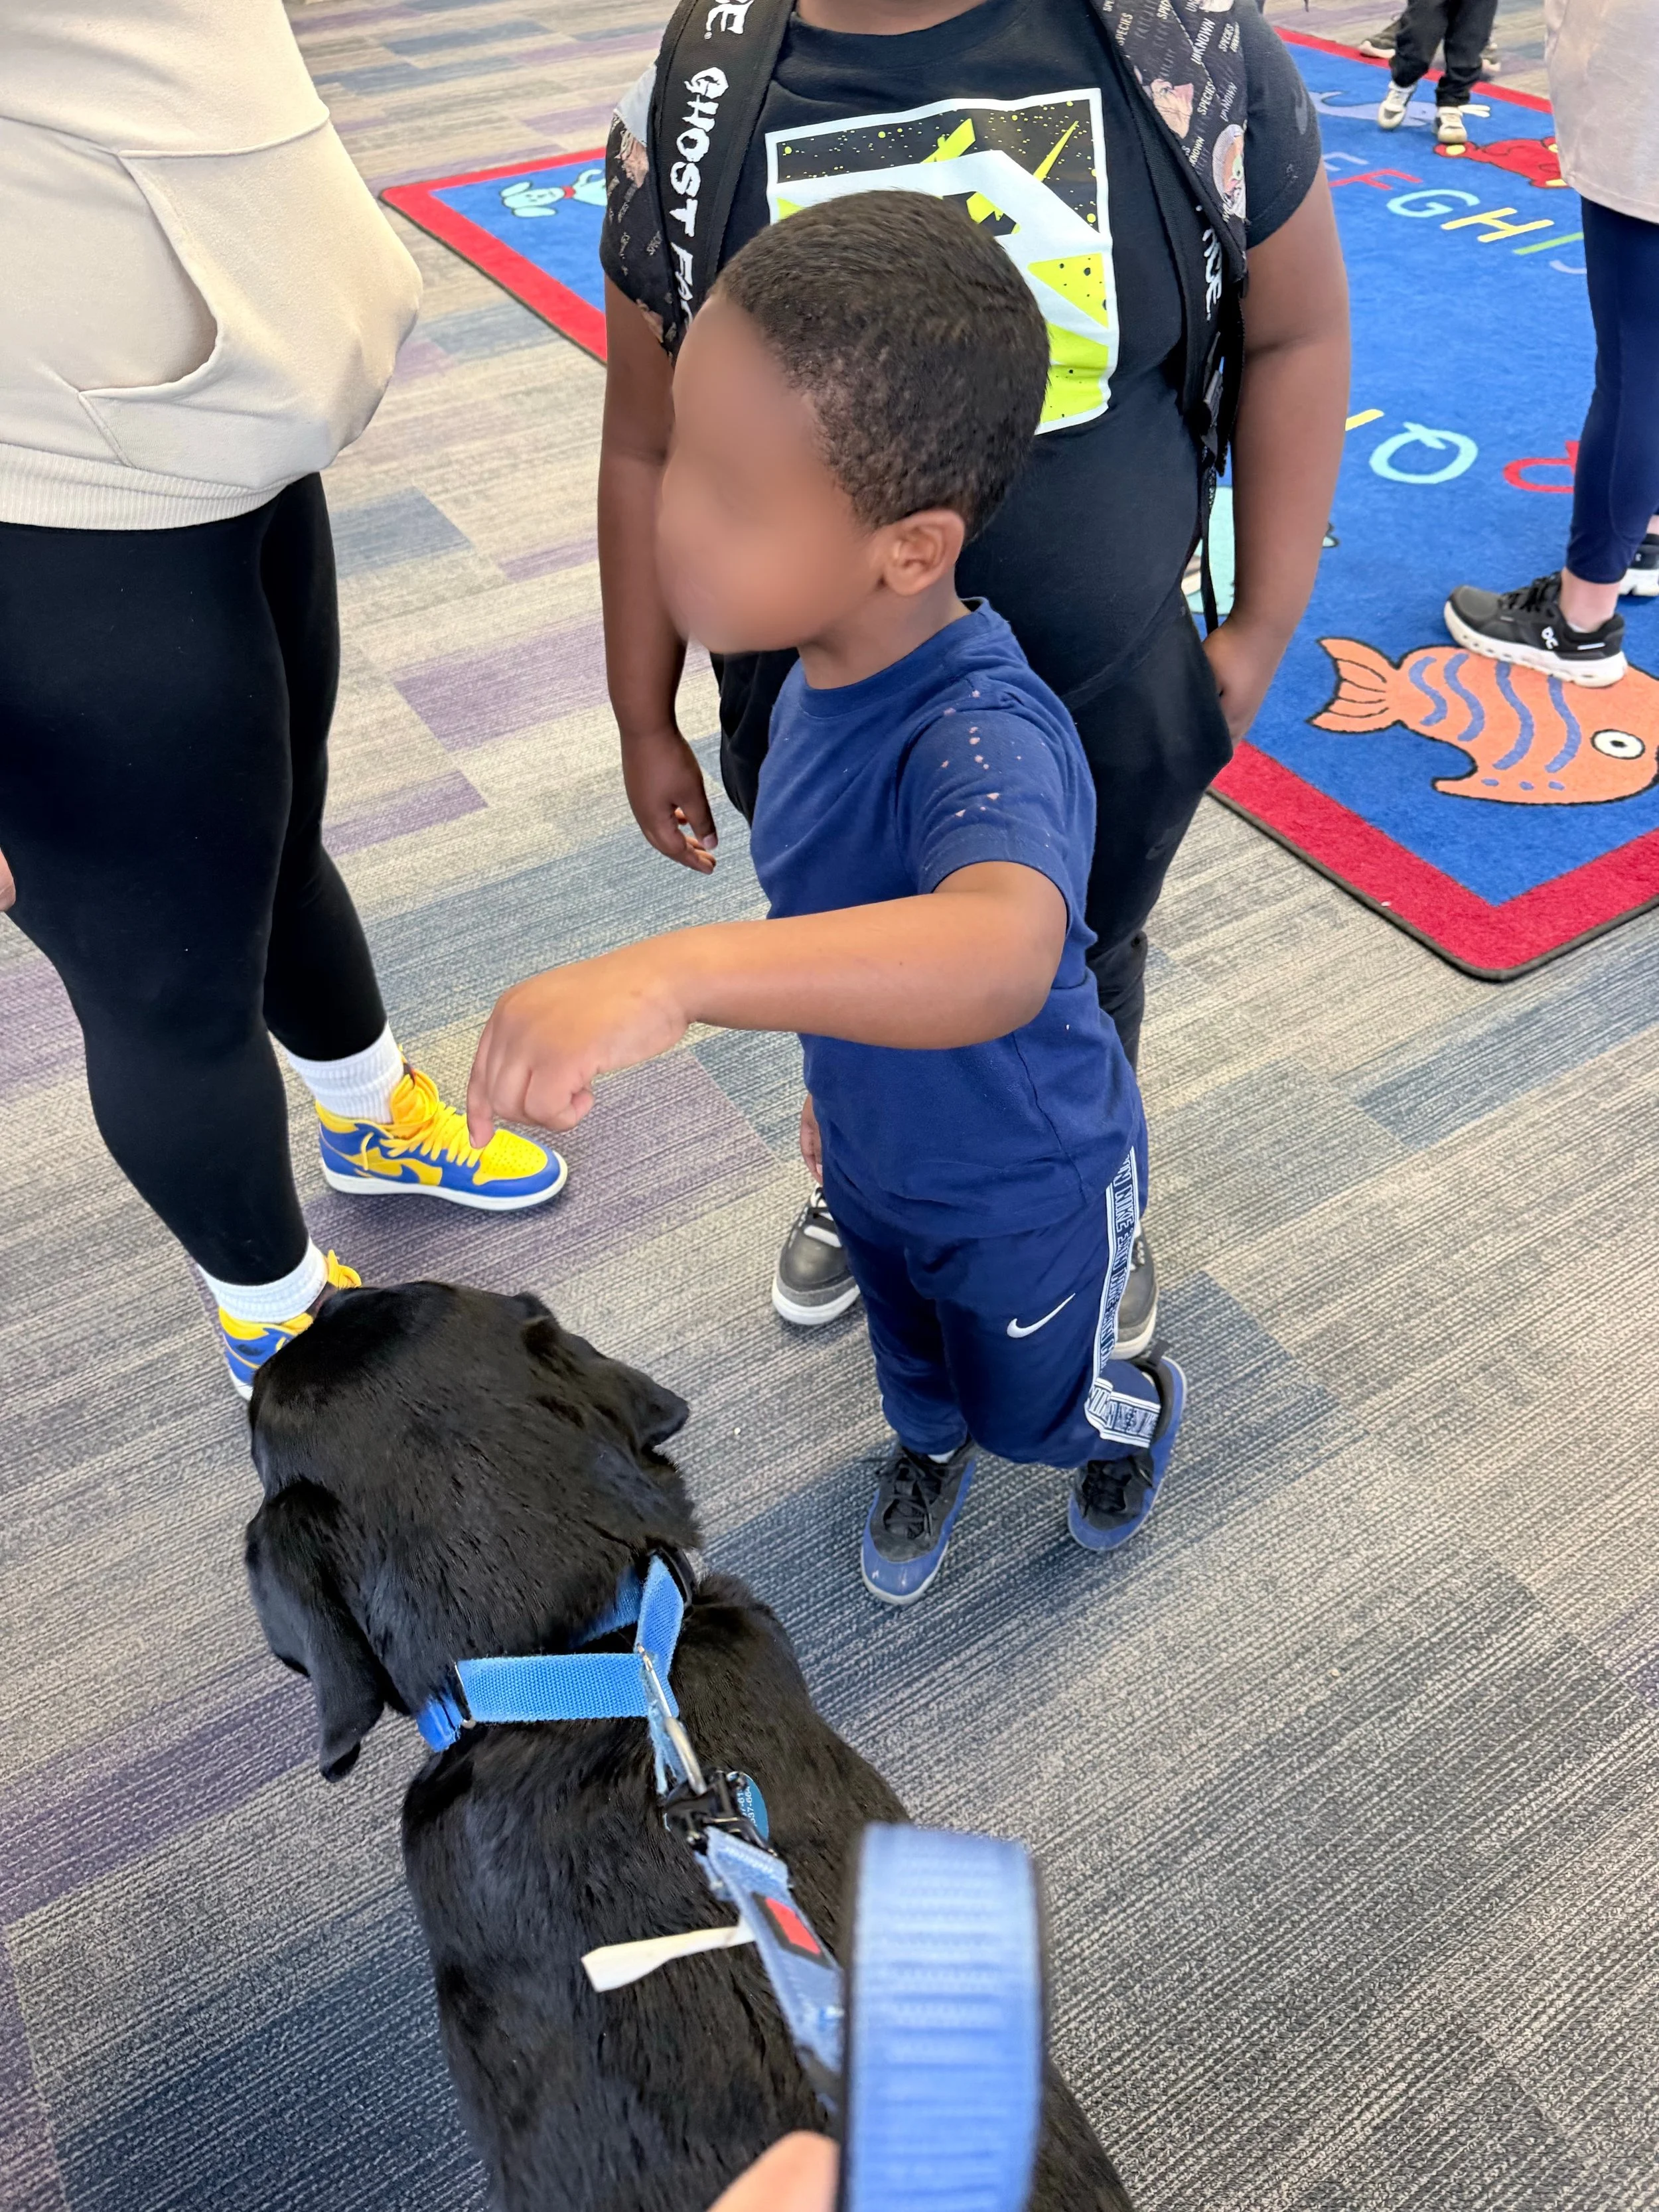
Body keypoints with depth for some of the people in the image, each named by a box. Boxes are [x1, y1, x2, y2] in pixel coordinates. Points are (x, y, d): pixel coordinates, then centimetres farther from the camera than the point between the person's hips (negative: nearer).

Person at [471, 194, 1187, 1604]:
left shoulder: (983, 742, -43)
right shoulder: (825, 665, -15)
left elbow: (1004, 952, -65)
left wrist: (676, 973, -76)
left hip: (1028, 1187, -6)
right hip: (876, 1153, 6)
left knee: (1036, 1408, 27)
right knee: (911, 1356, 34)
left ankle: (1140, 1407, 62)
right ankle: (929, 1446, 68)